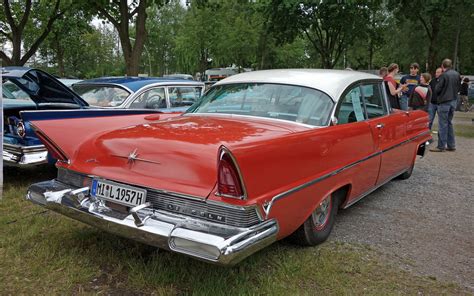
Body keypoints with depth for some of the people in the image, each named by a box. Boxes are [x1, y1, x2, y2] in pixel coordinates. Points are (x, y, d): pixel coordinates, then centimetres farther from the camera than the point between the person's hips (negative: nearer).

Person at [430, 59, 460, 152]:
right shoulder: (457, 74, 6)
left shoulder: (444, 75, -15)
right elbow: (458, 88, 13)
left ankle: (441, 146, -1)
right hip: (454, 100, 7)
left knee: (443, 124, -3)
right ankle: (451, 145, 18)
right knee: (449, 123, 15)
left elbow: (437, 89, -13)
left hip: (444, 101, -7)